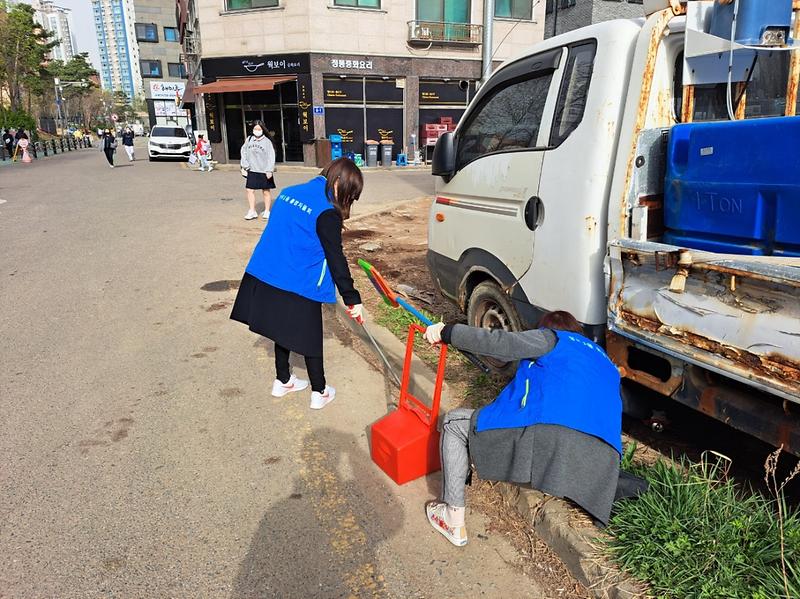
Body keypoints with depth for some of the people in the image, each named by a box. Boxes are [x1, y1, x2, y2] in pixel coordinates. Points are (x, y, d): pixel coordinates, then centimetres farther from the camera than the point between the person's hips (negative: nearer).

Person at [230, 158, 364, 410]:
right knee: (310, 339, 9)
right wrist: (352, 298, -9)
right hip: (297, 288, -7)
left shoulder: (289, 192, 8)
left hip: (264, 278, 7)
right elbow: (335, 259, -16)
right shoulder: (327, 212, -16)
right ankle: (320, 393, 22)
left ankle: (283, 381, 38)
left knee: (284, 330, 23)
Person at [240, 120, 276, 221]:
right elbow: (244, 152, 10)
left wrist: (269, 170, -14)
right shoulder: (249, 140, 5)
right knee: (249, 190, -1)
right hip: (252, 171, 3)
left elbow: (271, 157, -8)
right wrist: (244, 166, 3)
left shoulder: (267, 141, -6)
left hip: (264, 171, -3)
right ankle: (252, 211, 9)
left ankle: (267, 211, 21)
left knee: (266, 191, 8)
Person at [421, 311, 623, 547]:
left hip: (548, 440, -8)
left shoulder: (552, 339, 15)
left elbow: (501, 343, 0)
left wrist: (447, 332, 7)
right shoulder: (605, 361, 34)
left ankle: (454, 523, 14)